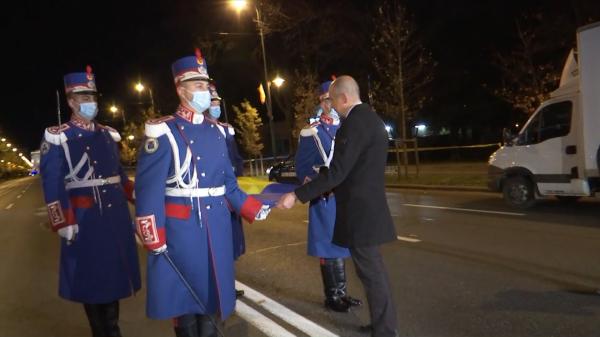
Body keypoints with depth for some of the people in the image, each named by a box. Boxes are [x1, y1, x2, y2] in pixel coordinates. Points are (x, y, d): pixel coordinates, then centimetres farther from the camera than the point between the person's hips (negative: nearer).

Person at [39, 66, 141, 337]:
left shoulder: (108, 134, 12)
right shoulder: (57, 137, -5)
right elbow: (52, 184, -10)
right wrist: (63, 223, -15)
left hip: (116, 214, 5)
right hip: (84, 218, -5)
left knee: (114, 271, 13)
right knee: (90, 275, 6)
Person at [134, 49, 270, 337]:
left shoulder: (217, 131, 11)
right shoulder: (163, 132, -8)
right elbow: (148, 188, -12)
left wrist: (253, 208, 8)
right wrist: (154, 237, -15)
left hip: (217, 227, 5)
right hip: (180, 228, -5)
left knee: (212, 293, 15)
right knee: (184, 298, 8)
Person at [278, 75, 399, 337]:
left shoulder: (355, 122, -19)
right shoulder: (369, 117, 13)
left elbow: (337, 172, -24)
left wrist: (297, 195, -20)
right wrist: (320, 181, 22)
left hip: (360, 211, -10)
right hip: (368, 207, 10)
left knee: (371, 271, 1)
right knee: (372, 269, 19)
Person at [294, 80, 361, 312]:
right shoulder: (311, 132, -6)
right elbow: (301, 168, -8)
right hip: (325, 199, -6)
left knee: (341, 246, 14)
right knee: (328, 247, 3)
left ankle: (341, 293, 28)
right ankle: (332, 297, 18)